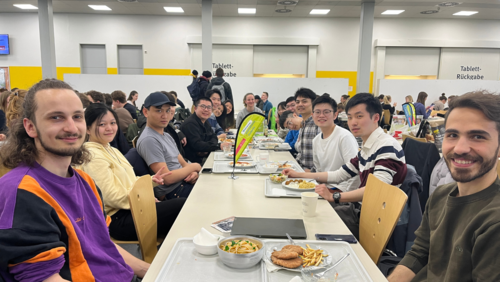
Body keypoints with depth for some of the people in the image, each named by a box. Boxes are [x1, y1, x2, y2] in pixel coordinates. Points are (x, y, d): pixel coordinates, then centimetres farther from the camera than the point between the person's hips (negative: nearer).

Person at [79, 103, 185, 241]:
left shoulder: (111, 151, 17)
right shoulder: (94, 157, -14)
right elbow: (113, 197, -20)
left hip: (131, 209, 9)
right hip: (118, 220, -9)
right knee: (183, 205, -16)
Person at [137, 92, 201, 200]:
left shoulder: (167, 136, 17)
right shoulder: (148, 140, -15)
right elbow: (168, 178, -19)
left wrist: (193, 173, -7)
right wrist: (193, 167, -7)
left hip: (185, 182, 9)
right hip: (173, 193, -9)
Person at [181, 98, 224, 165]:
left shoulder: (206, 123, 16)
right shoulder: (190, 123, -17)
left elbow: (213, 137, 12)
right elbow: (197, 145, -25)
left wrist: (207, 149, -11)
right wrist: (218, 146, -28)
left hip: (206, 157, 9)